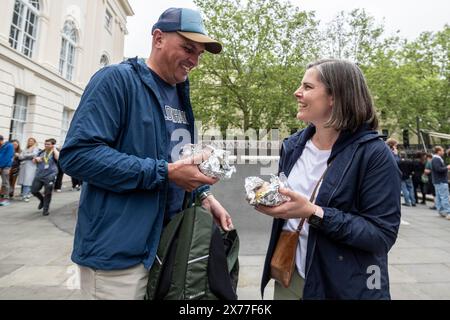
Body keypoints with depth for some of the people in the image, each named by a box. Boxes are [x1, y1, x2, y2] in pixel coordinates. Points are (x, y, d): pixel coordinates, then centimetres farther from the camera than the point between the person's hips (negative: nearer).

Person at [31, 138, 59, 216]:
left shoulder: (55, 152, -3)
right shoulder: (41, 152, 11)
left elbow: (58, 157, -27)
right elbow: (34, 161, 21)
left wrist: (54, 149, -16)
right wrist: (36, 158, -2)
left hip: (50, 176, -5)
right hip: (39, 175, 5)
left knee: (47, 193, 2)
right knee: (34, 191, 8)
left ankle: (45, 209, 17)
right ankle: (42, 200, 36)